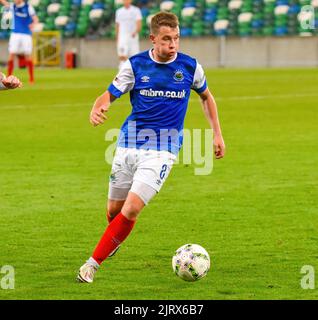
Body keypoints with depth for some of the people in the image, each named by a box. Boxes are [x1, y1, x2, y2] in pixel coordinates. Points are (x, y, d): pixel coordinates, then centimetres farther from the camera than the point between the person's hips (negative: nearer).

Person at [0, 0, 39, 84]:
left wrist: (33, 24, -32)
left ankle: (31, 78, 7)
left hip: (26, 35, -3)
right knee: (11, 55, -5)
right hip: (15, 34, 3)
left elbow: (35, 19, -12)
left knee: (28, 56, -3)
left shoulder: (28, 7, -6)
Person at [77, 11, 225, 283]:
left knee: (131, 209, -18)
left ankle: (93, 264, -8)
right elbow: (109, 95, -1)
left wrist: (217, 134, 14)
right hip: (129, 145, 2)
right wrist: (97, 109, -24)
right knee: (114, 211, 7)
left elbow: (206, 97, 18)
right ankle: (112, 243, 42)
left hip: (161, 151, -2)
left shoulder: (190, 67, -1)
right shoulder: (135, 65, -3)